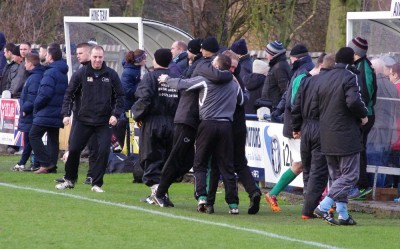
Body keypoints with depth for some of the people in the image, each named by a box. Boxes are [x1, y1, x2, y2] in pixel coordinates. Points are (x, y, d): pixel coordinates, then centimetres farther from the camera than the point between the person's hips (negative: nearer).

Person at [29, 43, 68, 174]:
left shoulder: (50, 73, -16)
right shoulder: (64, 73, 13)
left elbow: (45, 93, -23)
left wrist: (36, 106, -7)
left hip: (47, 113, -9)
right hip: (58, 113, 9)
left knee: (34, 135, -4)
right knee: (53, 139, 12)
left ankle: (46, 163, -12)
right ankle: (52, 166, 11)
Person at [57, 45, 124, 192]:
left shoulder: (111, 75, 2)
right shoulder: (81, 74, 0)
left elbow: (119, 96, 7)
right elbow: (69, 94, 3)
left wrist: (115, 114, -5)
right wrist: (66, 113, -7)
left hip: (104, 122, 0)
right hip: (82, 120, 0)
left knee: (104, 151, -9)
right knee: (74, 149, -1)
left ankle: (96, 184, 3)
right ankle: (69, 180, 19)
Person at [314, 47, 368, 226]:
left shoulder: (323, 79, 11)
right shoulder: (349, 77, -12)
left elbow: (316, 104, 13)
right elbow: (353, 101, -25)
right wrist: (363, 115, -8)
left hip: (327, 136, 7)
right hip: (347, 136, -7)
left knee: (337, 176, 14)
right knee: (350, 175, -2)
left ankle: (342, 214, 13)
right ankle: (323, 207, -15)